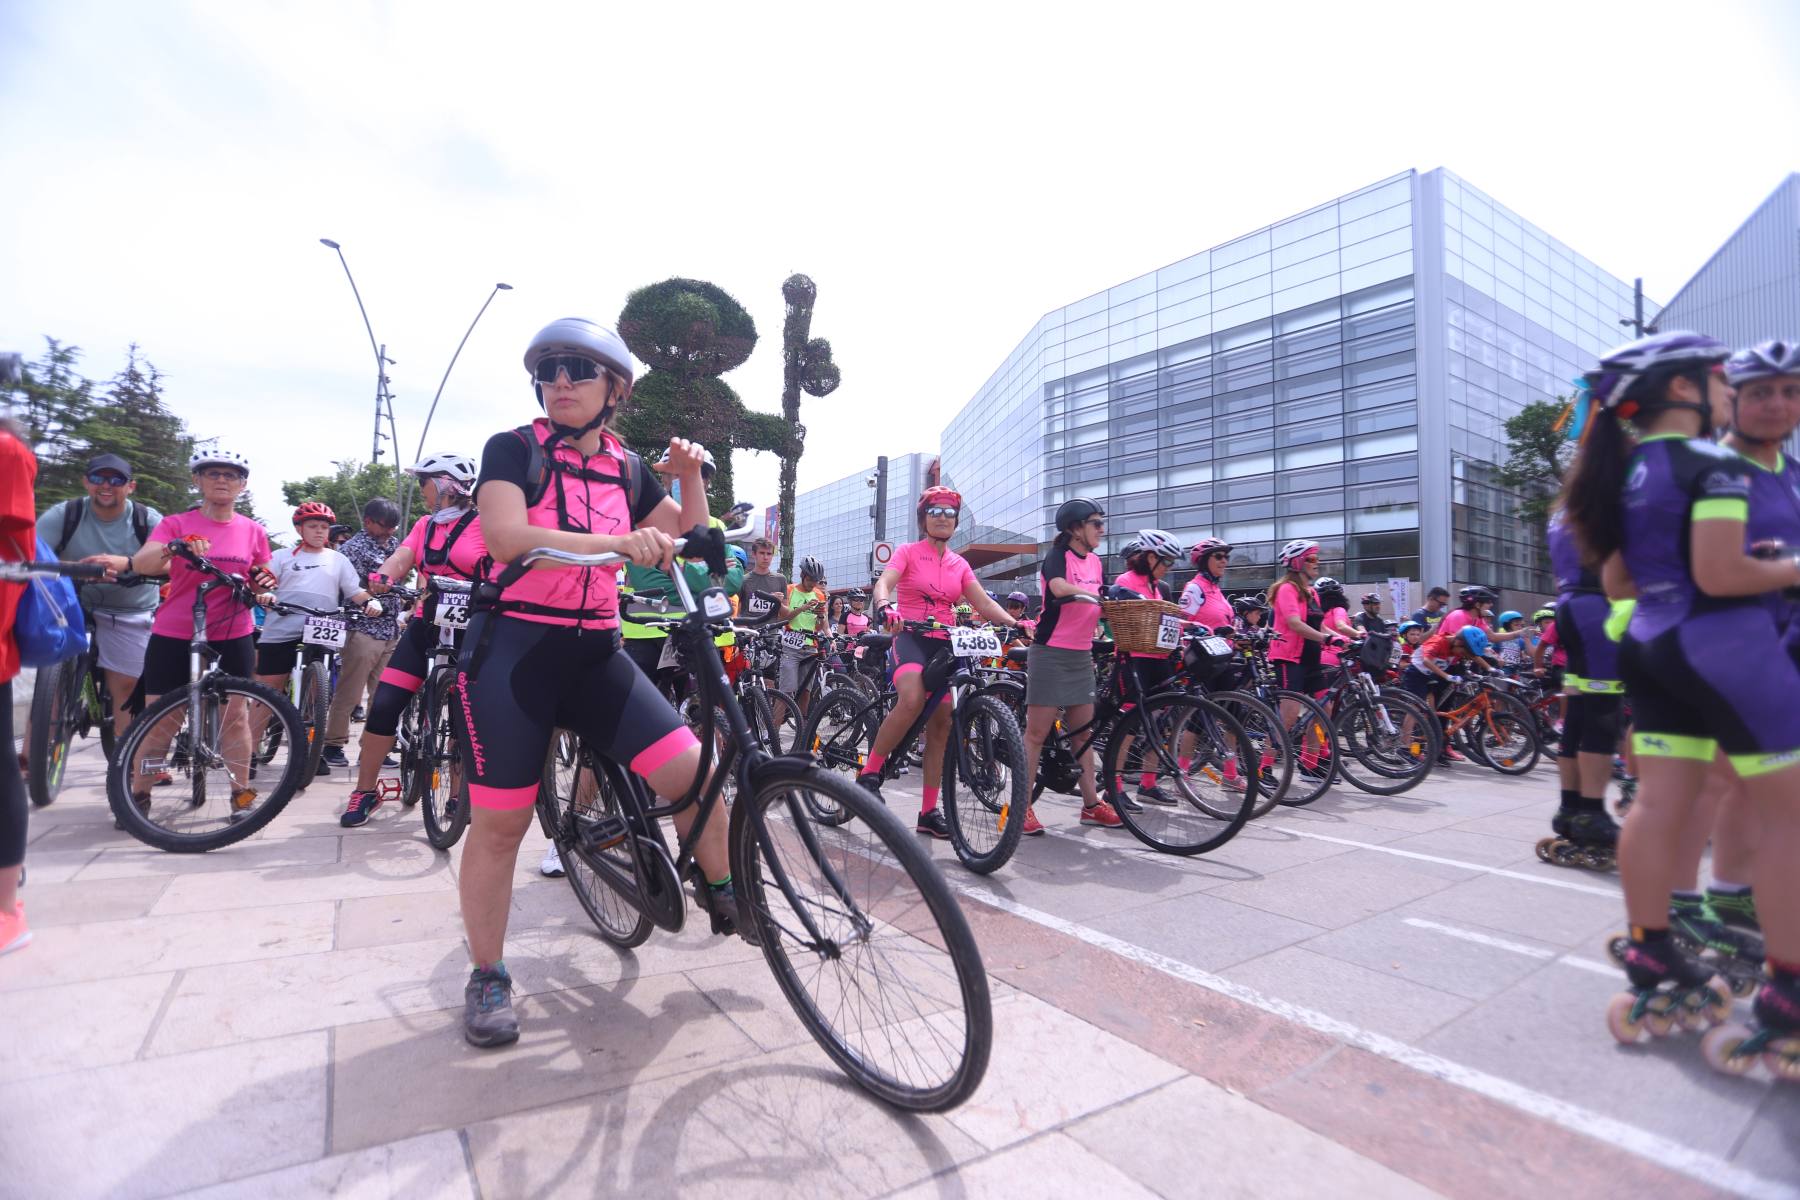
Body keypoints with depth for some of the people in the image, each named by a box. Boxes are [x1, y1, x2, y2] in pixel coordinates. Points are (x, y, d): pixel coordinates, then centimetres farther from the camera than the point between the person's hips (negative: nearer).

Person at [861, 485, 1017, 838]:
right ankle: (869, 772, -16)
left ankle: (929, 811, 10)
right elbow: (883, 583, -14)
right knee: (912, 700, -33)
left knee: (941, 726, 1)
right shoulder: (908, 553, 4)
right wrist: (885, 607, -38)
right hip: (911, 638, -5)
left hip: (946, 645, 5)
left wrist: (1016, 624, -12)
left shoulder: (960, 565, 17)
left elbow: (984, 603, 6)